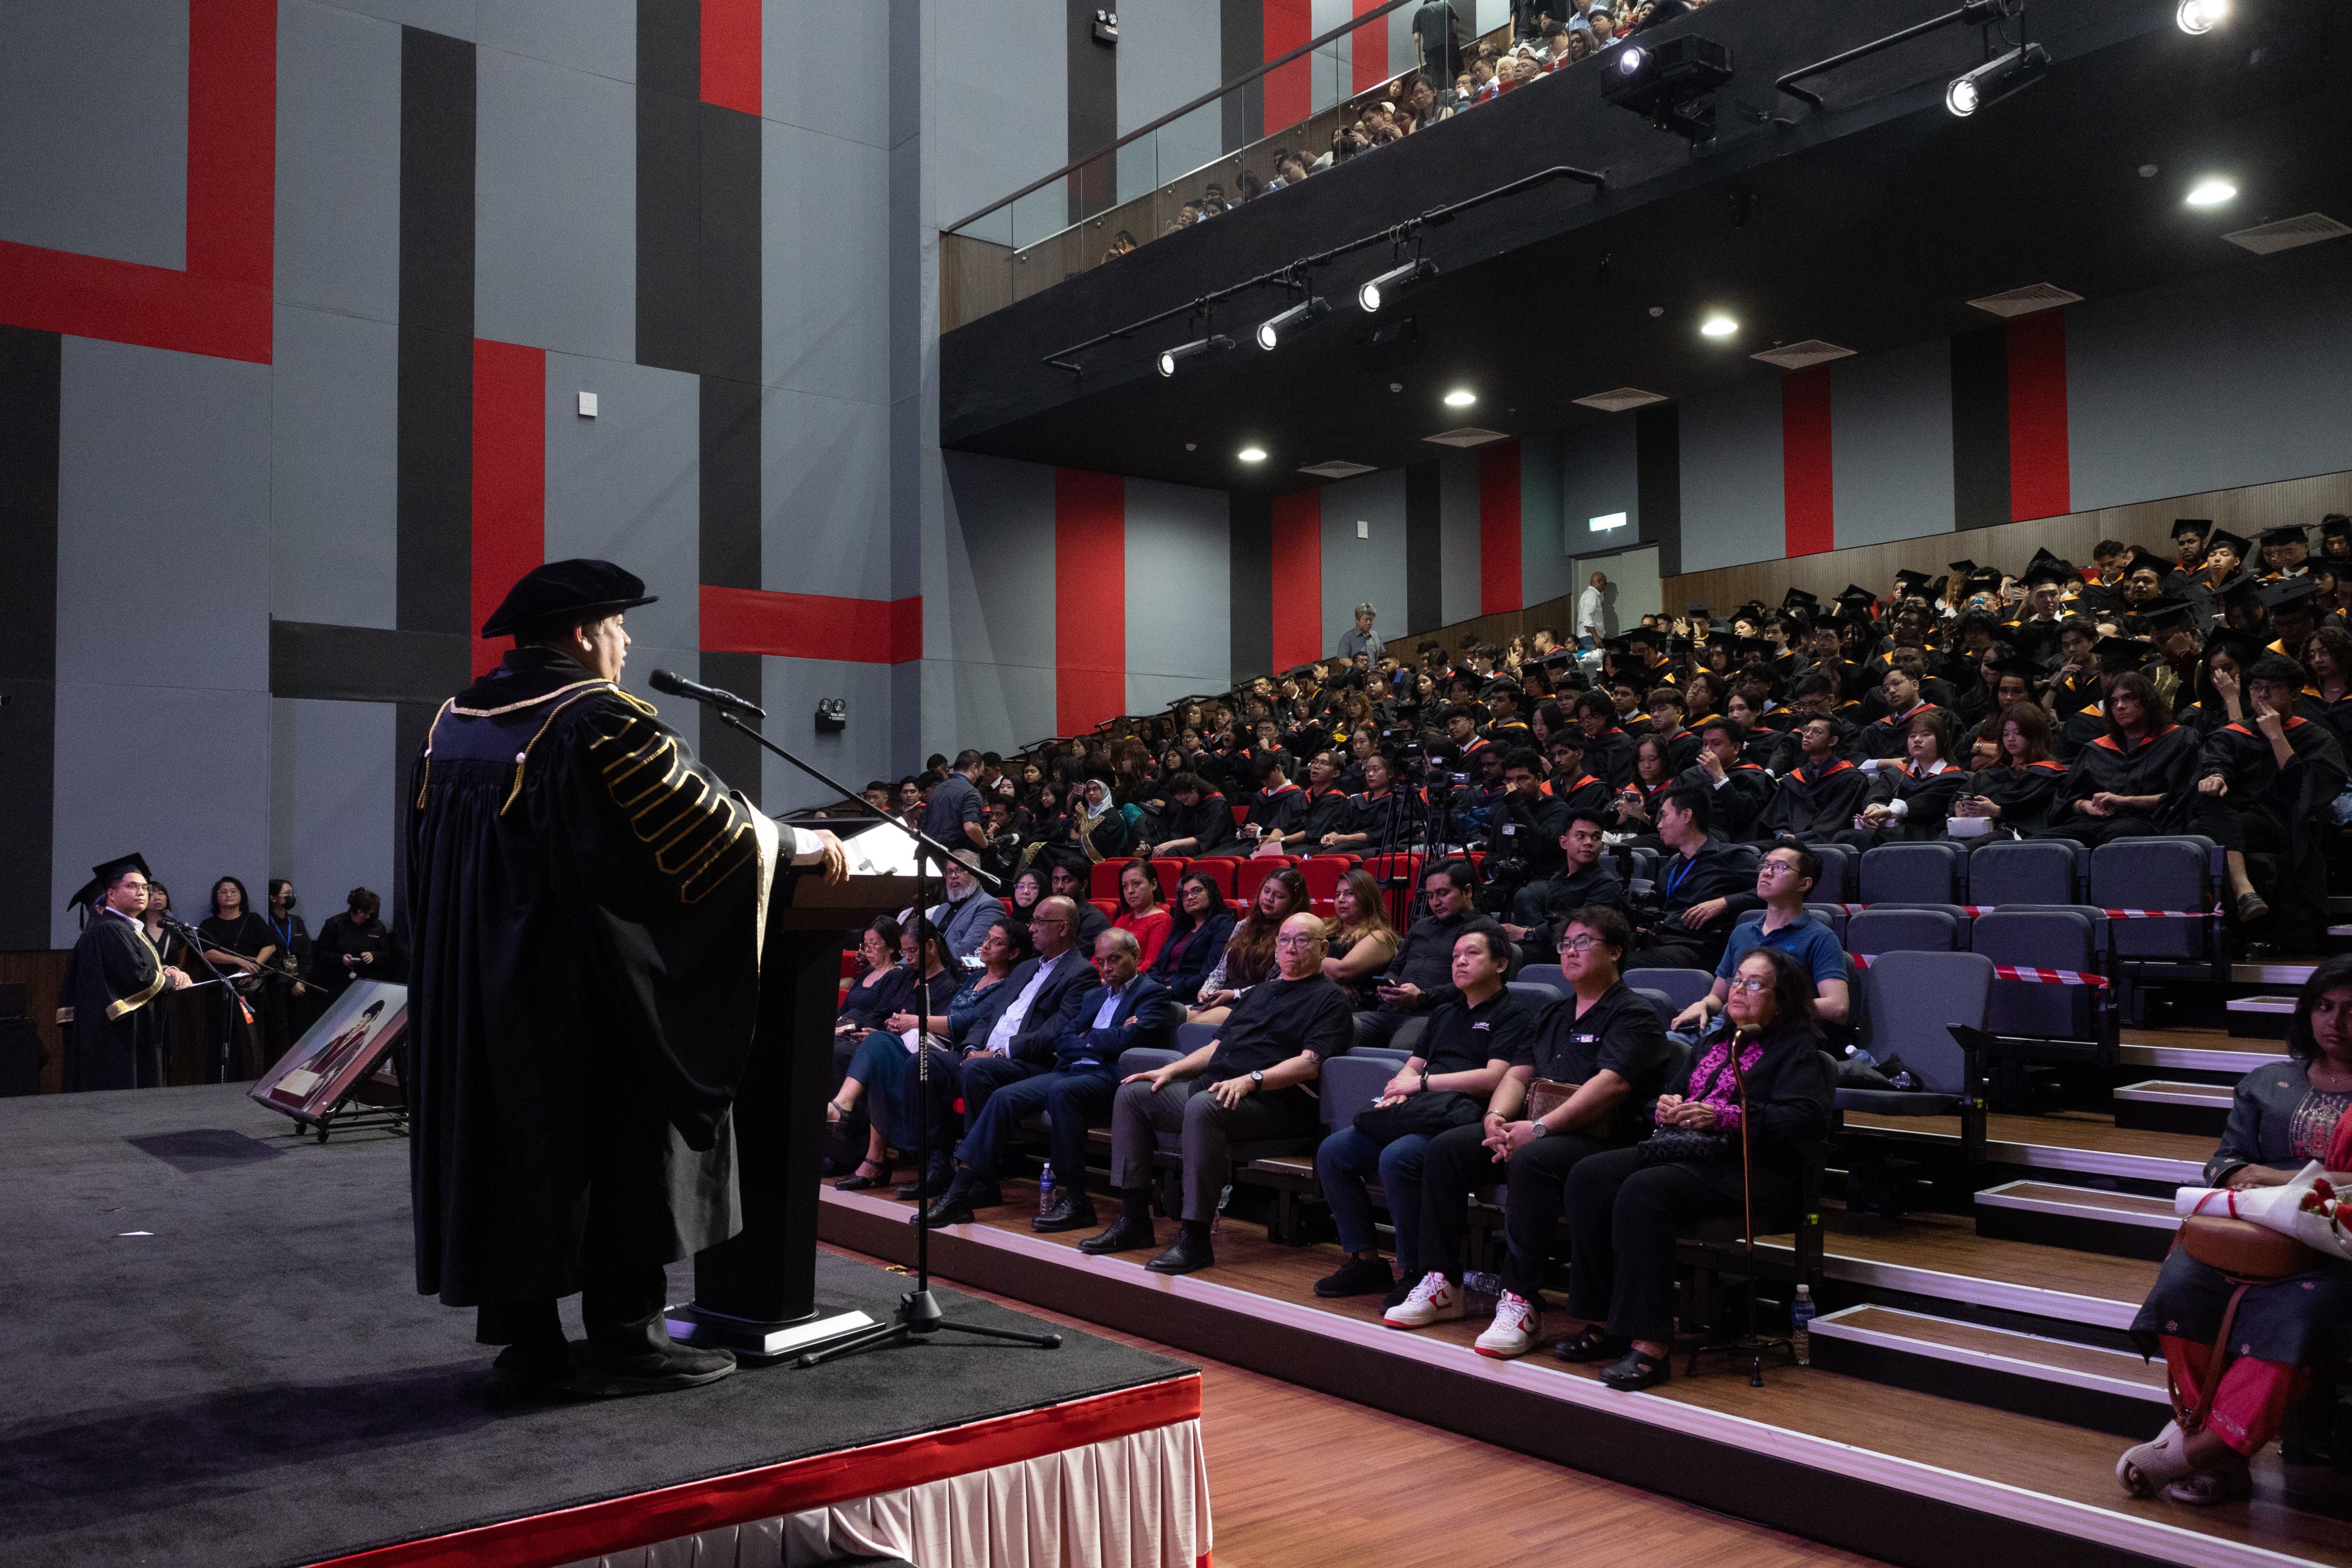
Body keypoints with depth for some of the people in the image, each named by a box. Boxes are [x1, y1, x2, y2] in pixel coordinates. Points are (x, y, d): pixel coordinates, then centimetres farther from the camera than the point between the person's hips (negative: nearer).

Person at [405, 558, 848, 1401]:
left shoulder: (455, 721, 9)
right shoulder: (600, 719, -14)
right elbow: (703, 818, -12)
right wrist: (803, 843, 1)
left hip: (474, 985, 8)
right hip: (584, 985, -7)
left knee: (508, 1142, 11)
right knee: (620, 1140, 2)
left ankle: (522, 1340, 17)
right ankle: (623, 1340, 7)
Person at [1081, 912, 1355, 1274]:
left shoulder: (1329, 998, 2)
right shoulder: (1259, 992, 28)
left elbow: (1310, 1064, -13)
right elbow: (1218, 1045, 29)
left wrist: (1251, 1080, -25)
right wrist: (1170, 1070, 13)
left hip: (1273, 1102, -9)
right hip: (1213, 1087, 9)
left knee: (1204, 1106, -37)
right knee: (1132, 1094, -3)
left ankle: (1194, 1237, -34)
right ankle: (1134, 1220, -6)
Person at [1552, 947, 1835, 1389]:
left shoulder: (1796, 1051, 3)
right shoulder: (1715, 1042, 26)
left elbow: (1808, 1120, -13)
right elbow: (1679, 1092, 34)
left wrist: (1723, 1115, -19)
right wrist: (1666, 1107, 7)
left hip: (1749, 1171, -8)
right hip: (1686, 1151, 8)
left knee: (1642, 1192, -34)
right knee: (1589, 1177, -17)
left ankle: (1648, 1344, -33)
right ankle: (1600, 1321, -15)